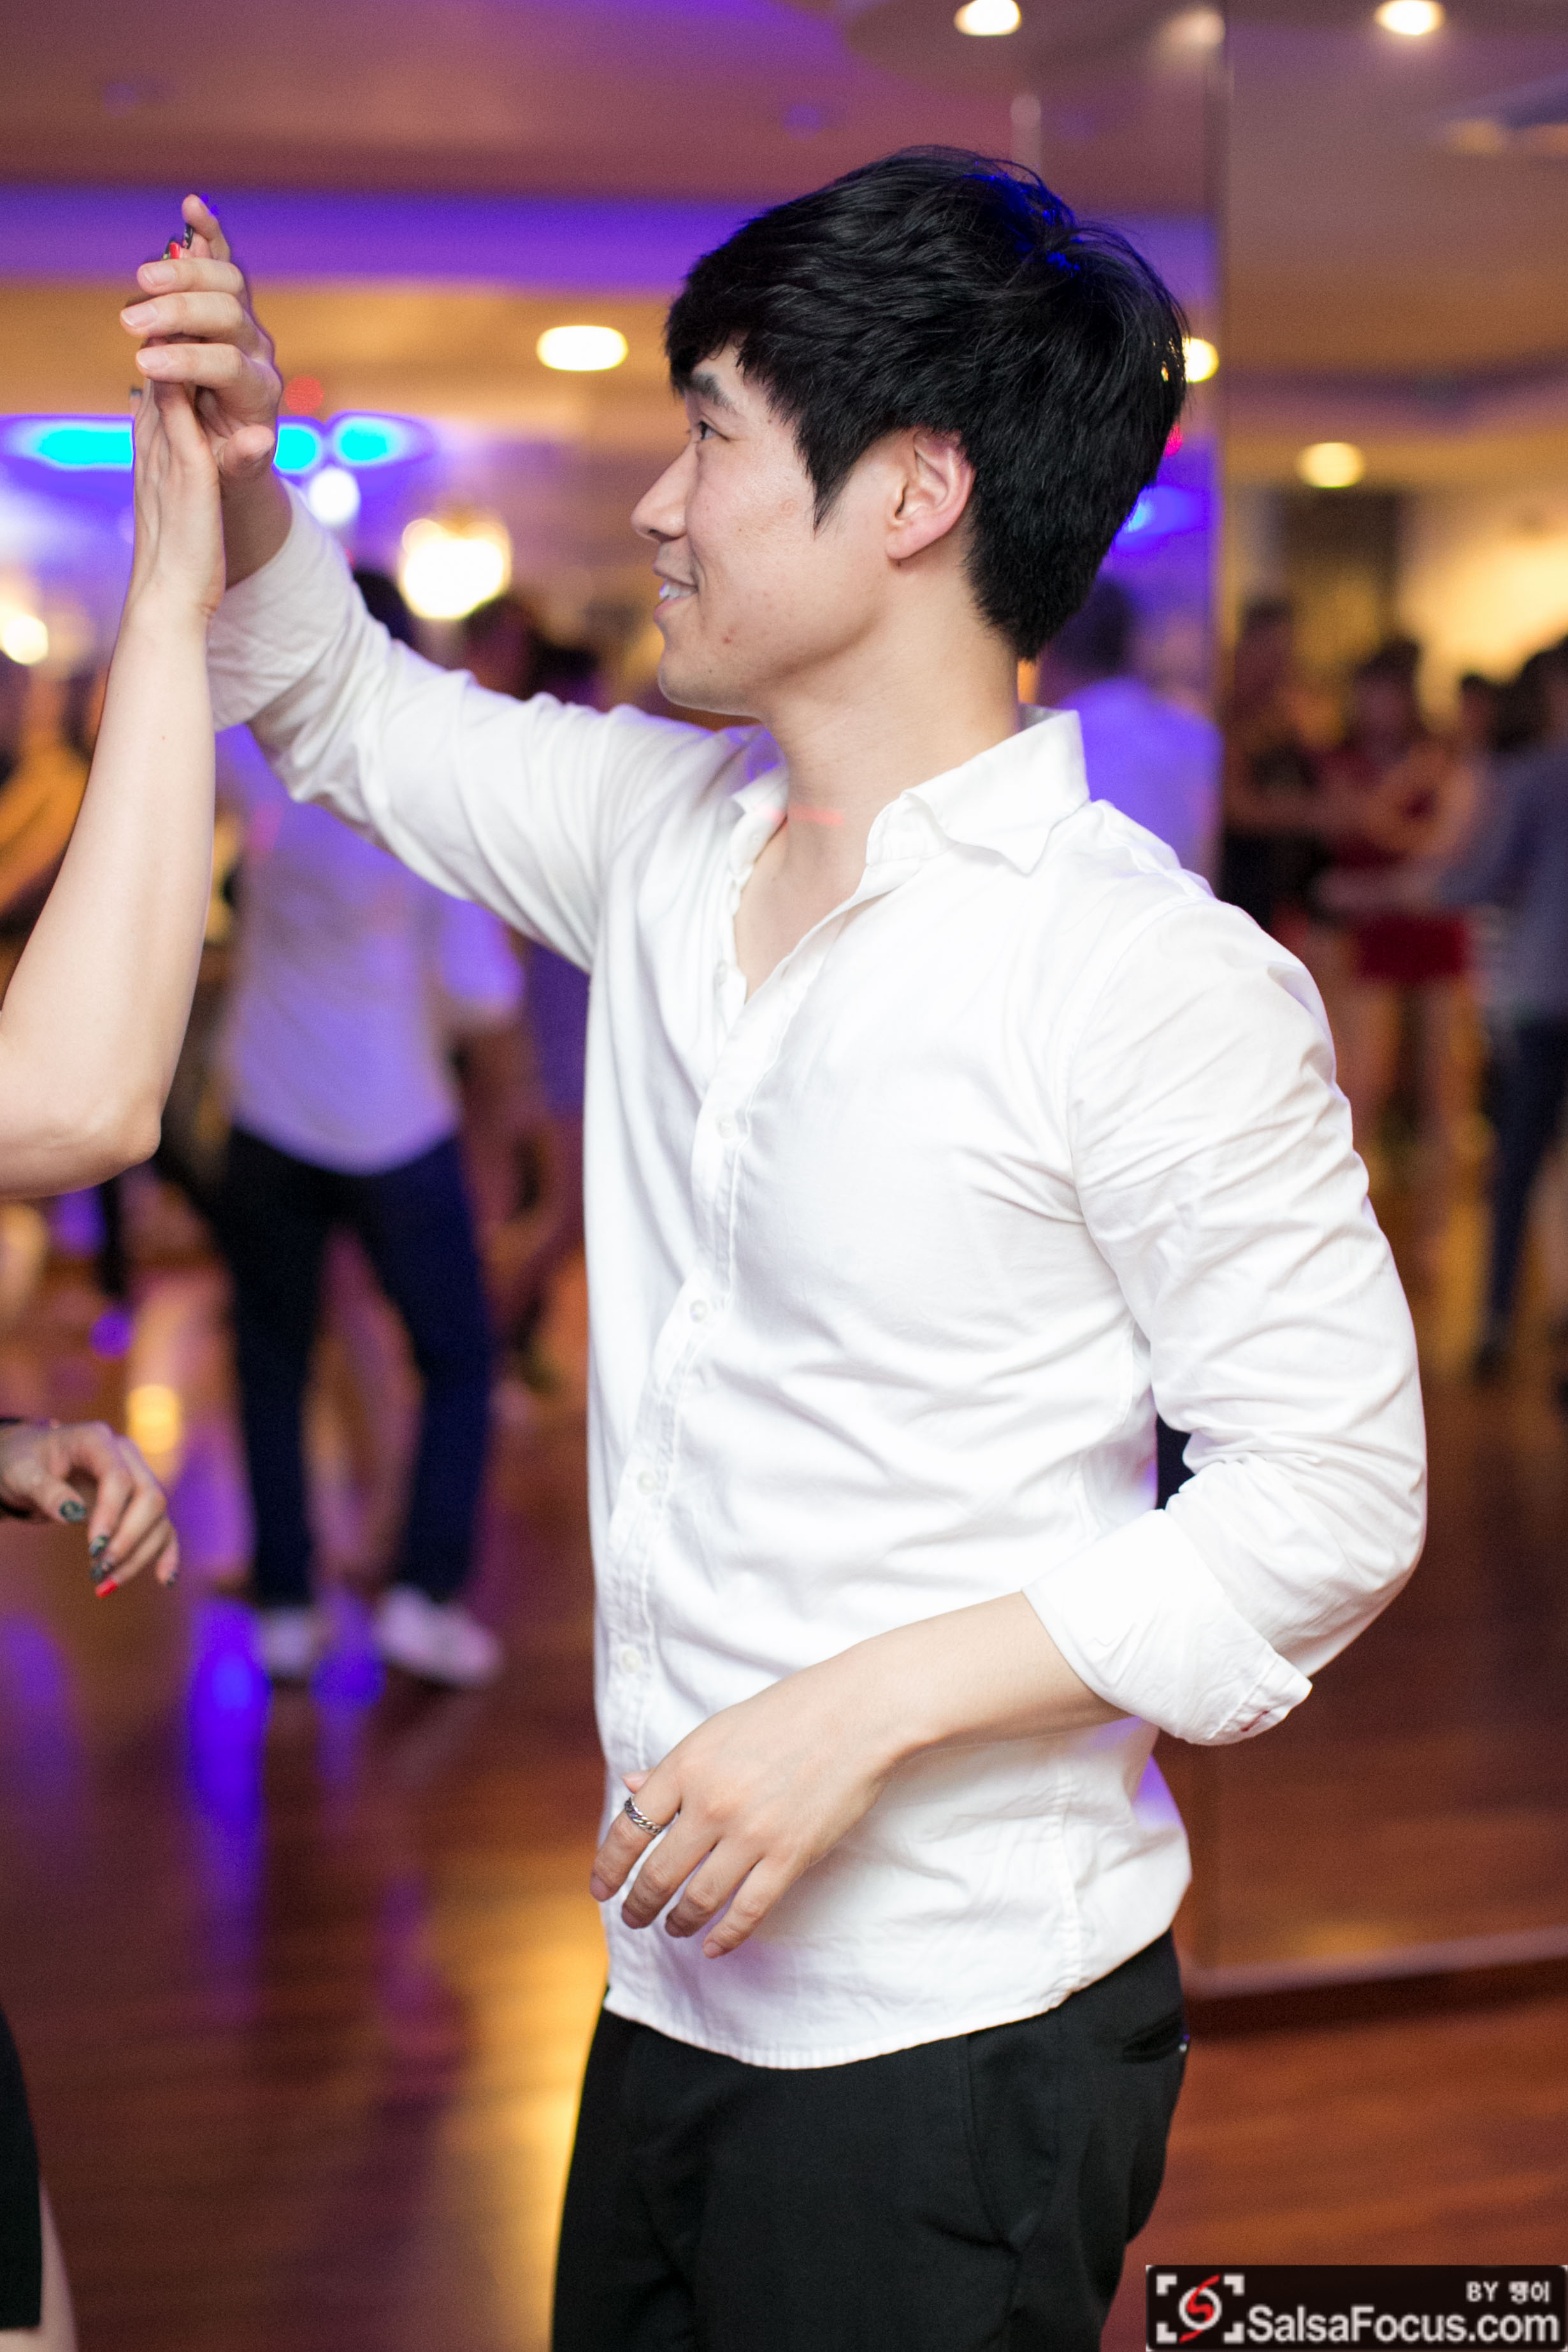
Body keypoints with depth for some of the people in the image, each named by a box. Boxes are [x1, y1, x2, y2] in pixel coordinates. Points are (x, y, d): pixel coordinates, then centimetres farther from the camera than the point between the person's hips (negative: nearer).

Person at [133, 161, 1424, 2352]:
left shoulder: (1153, 976, -18)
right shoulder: (671, 835, 5)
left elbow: (1331, 1495, -16)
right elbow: (349, 709, 21)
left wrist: (866, 1705, -21)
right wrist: (232, 465, 2)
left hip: (952, 2033, -7)